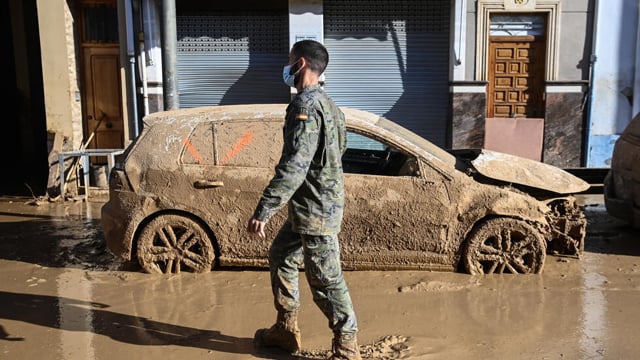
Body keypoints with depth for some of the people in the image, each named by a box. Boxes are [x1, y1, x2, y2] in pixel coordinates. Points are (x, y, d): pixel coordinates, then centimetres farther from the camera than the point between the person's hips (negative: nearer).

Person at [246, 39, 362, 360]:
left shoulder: (305, 104, -19)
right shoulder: (324, 103, 13)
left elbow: (294, 166, -28)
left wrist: (262, 211, -28)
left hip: (315, 210, -11)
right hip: (308, 206, 11)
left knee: (326, 280, 0)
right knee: (280, 258, 20)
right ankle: (286, 331, 32)